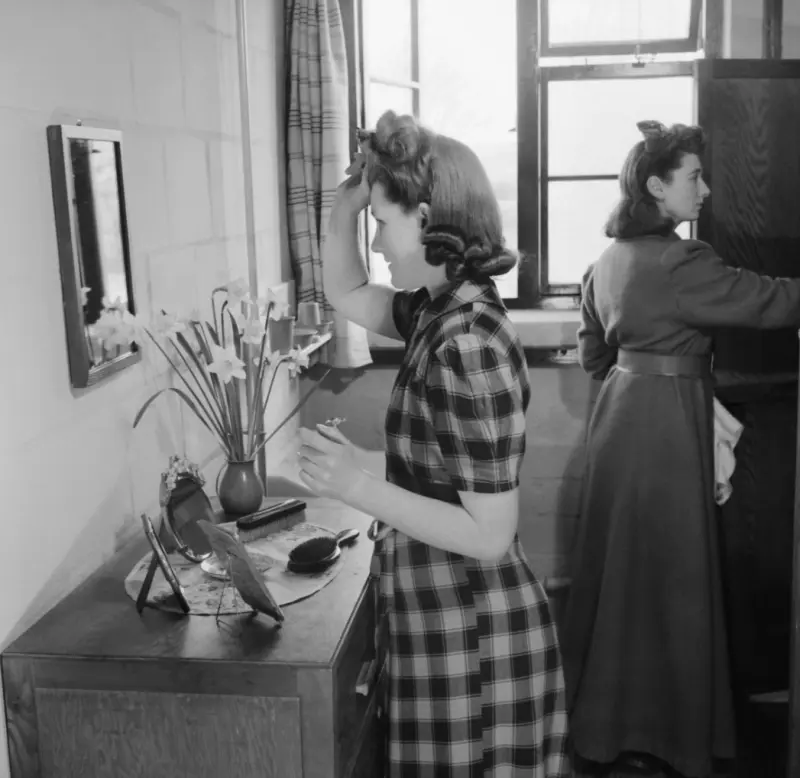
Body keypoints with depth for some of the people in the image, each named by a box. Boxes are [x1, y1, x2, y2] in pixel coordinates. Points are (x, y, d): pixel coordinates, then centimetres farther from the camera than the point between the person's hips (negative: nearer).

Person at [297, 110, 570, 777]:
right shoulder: (442, 309, 2)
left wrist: (360, 487, -24)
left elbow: (489, 535, -25)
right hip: (449, 620, 9)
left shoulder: (470, 345, -26)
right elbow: (347, 294, 19)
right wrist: (346, 206, 3)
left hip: (472, 637, -9)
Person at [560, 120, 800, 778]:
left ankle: (604, 715, 32)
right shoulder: (678, 264, -18)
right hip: (666, 424, -9)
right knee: (665, 580, 2)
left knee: (619, 569, 17)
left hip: (621, 414, 9)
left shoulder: (609, 261, 10)